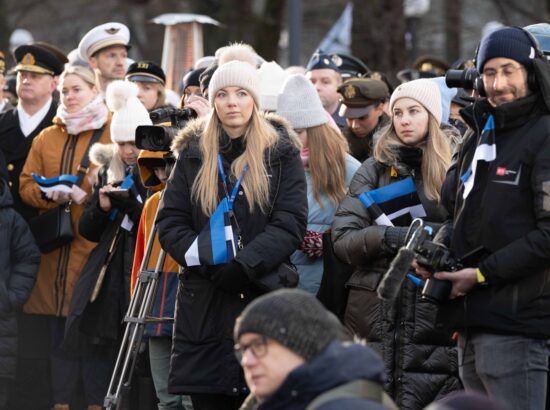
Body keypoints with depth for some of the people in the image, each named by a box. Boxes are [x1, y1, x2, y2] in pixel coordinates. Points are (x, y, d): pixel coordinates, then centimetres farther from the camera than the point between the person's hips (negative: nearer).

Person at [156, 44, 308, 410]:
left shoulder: (281, 152, 4)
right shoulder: (193, 153, 11)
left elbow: (290, 223, -5)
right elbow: (170, 222, 5)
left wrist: (244, 265, -16)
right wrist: (206, 260, -11)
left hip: (265, 297, -2)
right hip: (204, 305, 2)